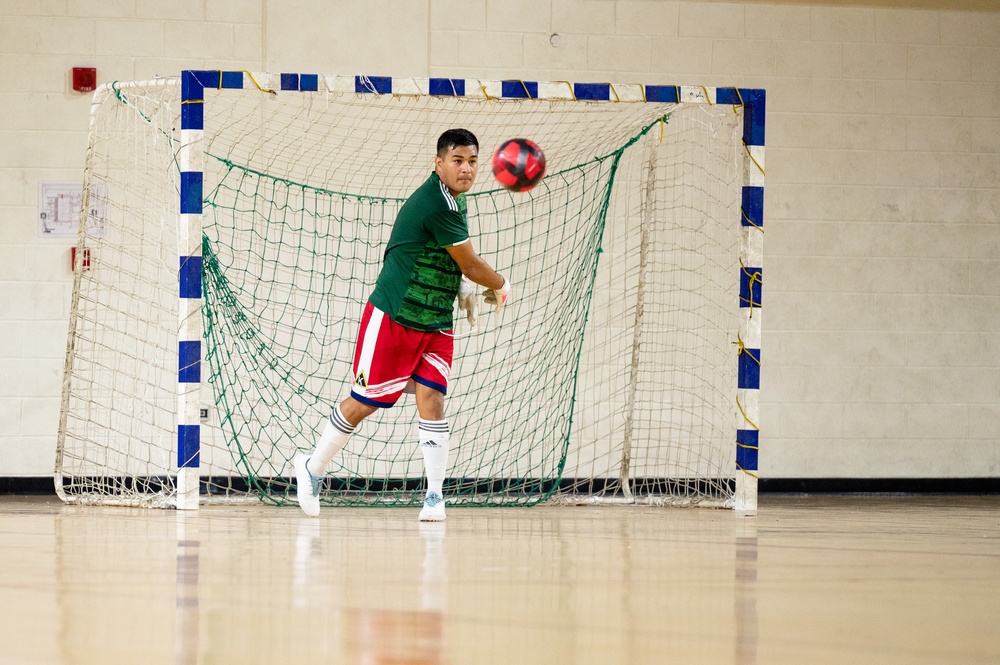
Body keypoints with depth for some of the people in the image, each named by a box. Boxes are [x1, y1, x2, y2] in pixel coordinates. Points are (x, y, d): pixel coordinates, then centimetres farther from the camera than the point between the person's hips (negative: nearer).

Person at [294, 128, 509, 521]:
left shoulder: (455, 201, 7)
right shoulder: (435, 204, -23)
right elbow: (471, 265, -15)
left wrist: (465, 288, 8)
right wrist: (501, 287, 3)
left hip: (436, 325, 8)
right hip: (393, 320, -8)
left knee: (431, 400, -7)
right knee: (362, 404, 2)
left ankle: (435, 496, -6)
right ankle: (312, 469, 22)